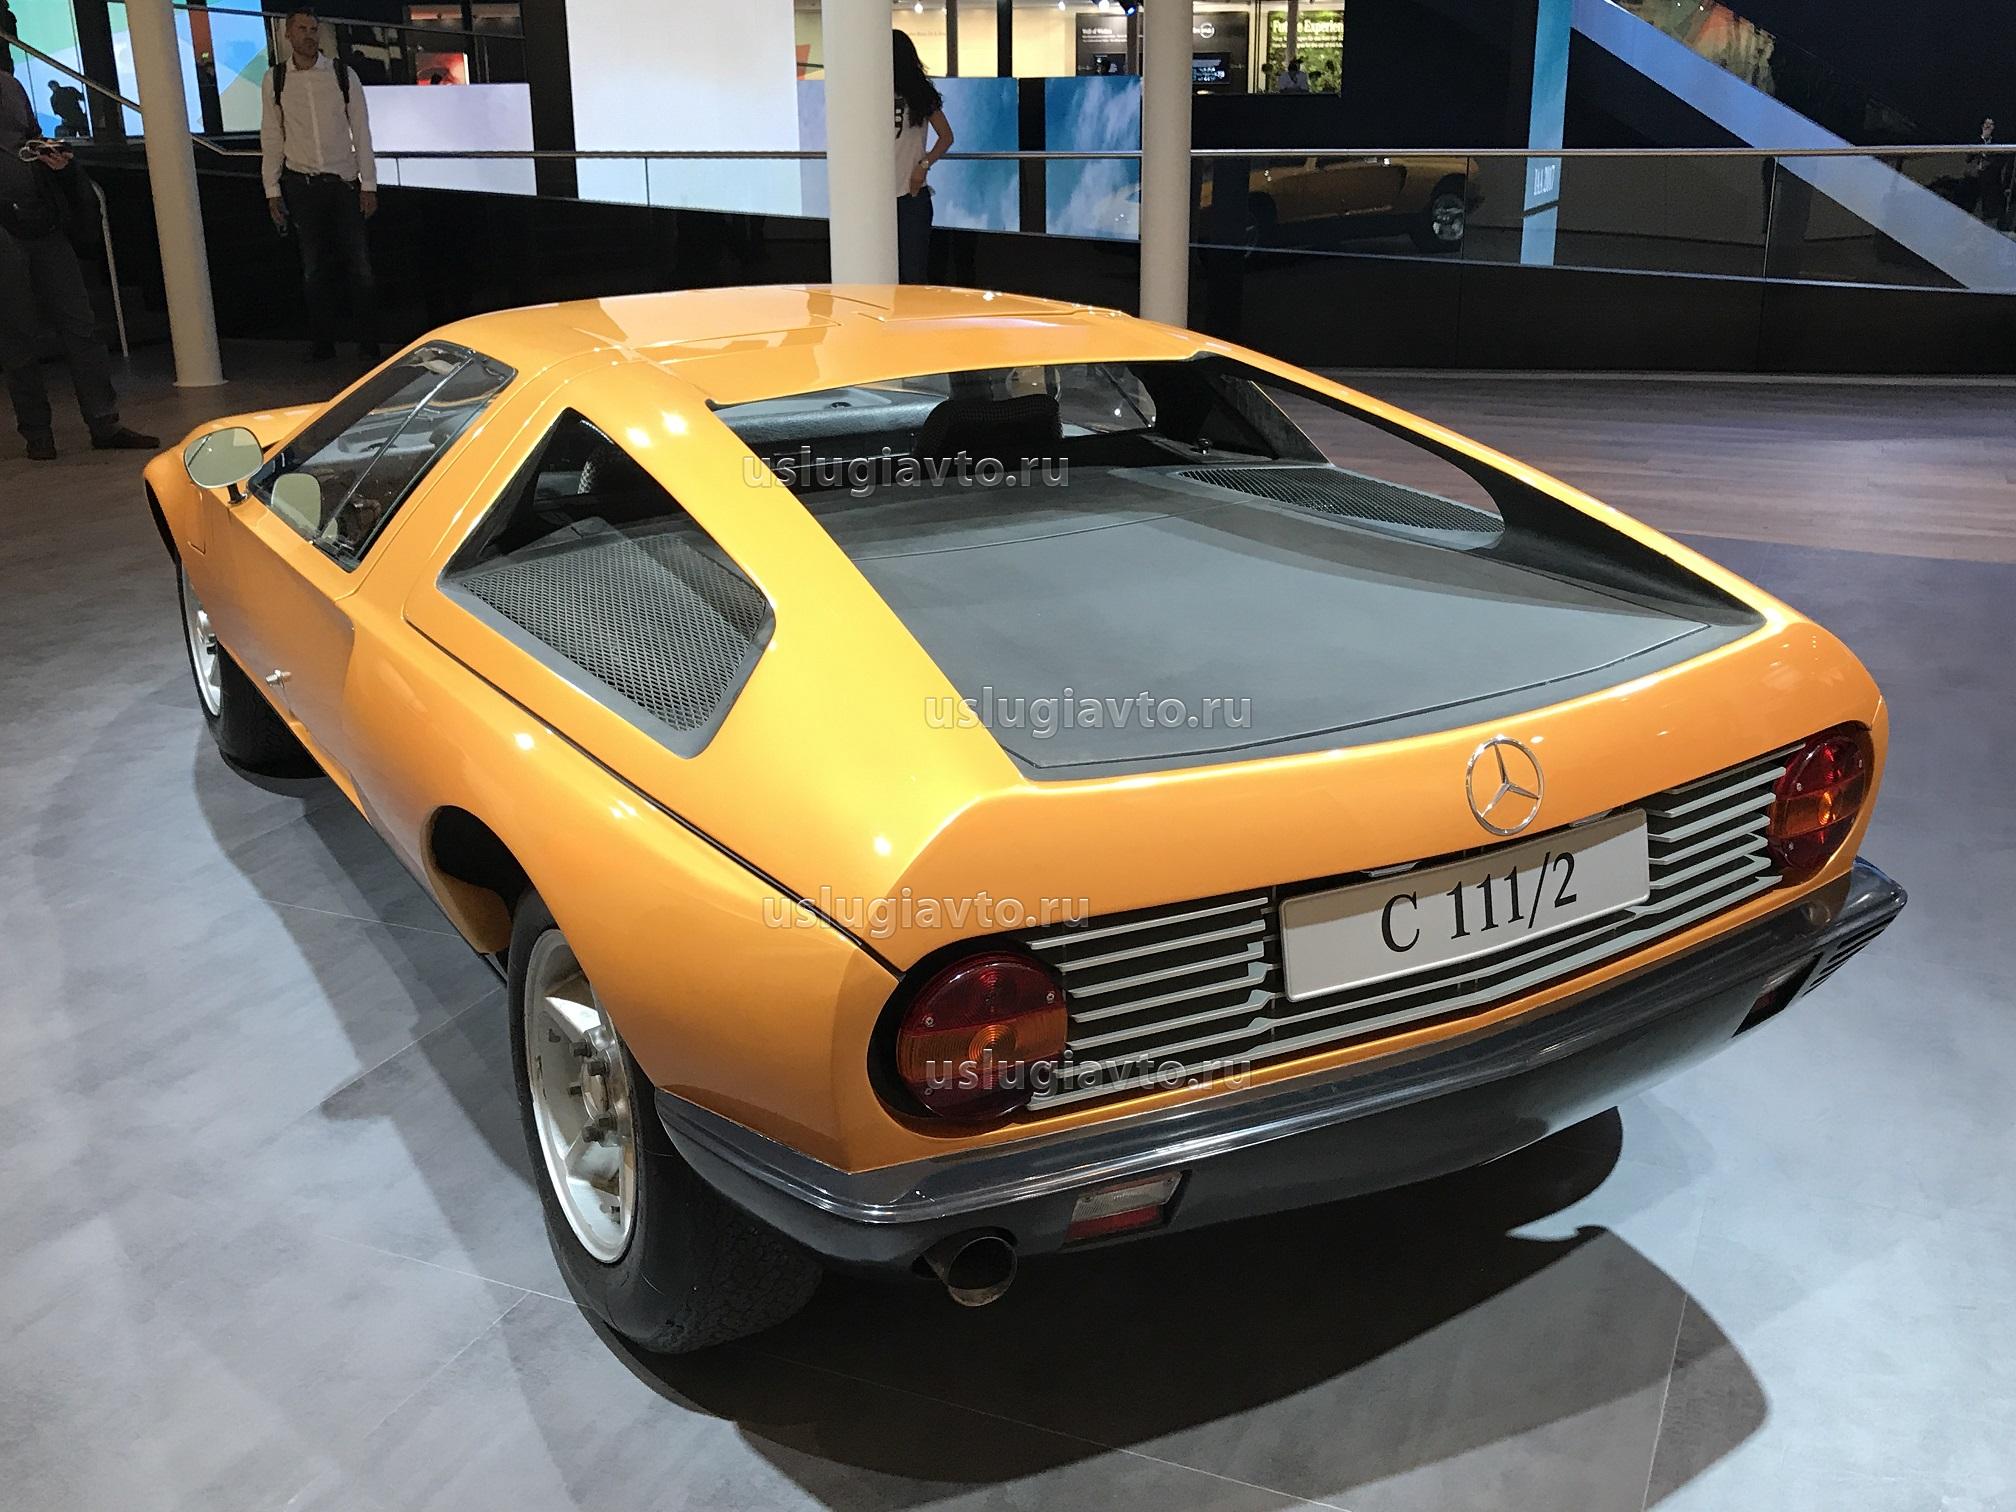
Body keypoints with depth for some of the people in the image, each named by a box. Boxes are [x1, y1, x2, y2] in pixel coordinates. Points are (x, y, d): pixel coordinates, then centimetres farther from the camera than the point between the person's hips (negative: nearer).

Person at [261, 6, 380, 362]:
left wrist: (369, 185, -3)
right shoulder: (275, 80, 2)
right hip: (301, 184, 1)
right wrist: (273, 191, 3)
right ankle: (323, 344, 16)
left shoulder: (342, 75, 0)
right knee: (314, 270, 6)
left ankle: (369, 346, 7)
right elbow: (271, 137, 6)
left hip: (344, 182, -1)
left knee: (360, 267, -1)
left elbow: (361, 132, 2)